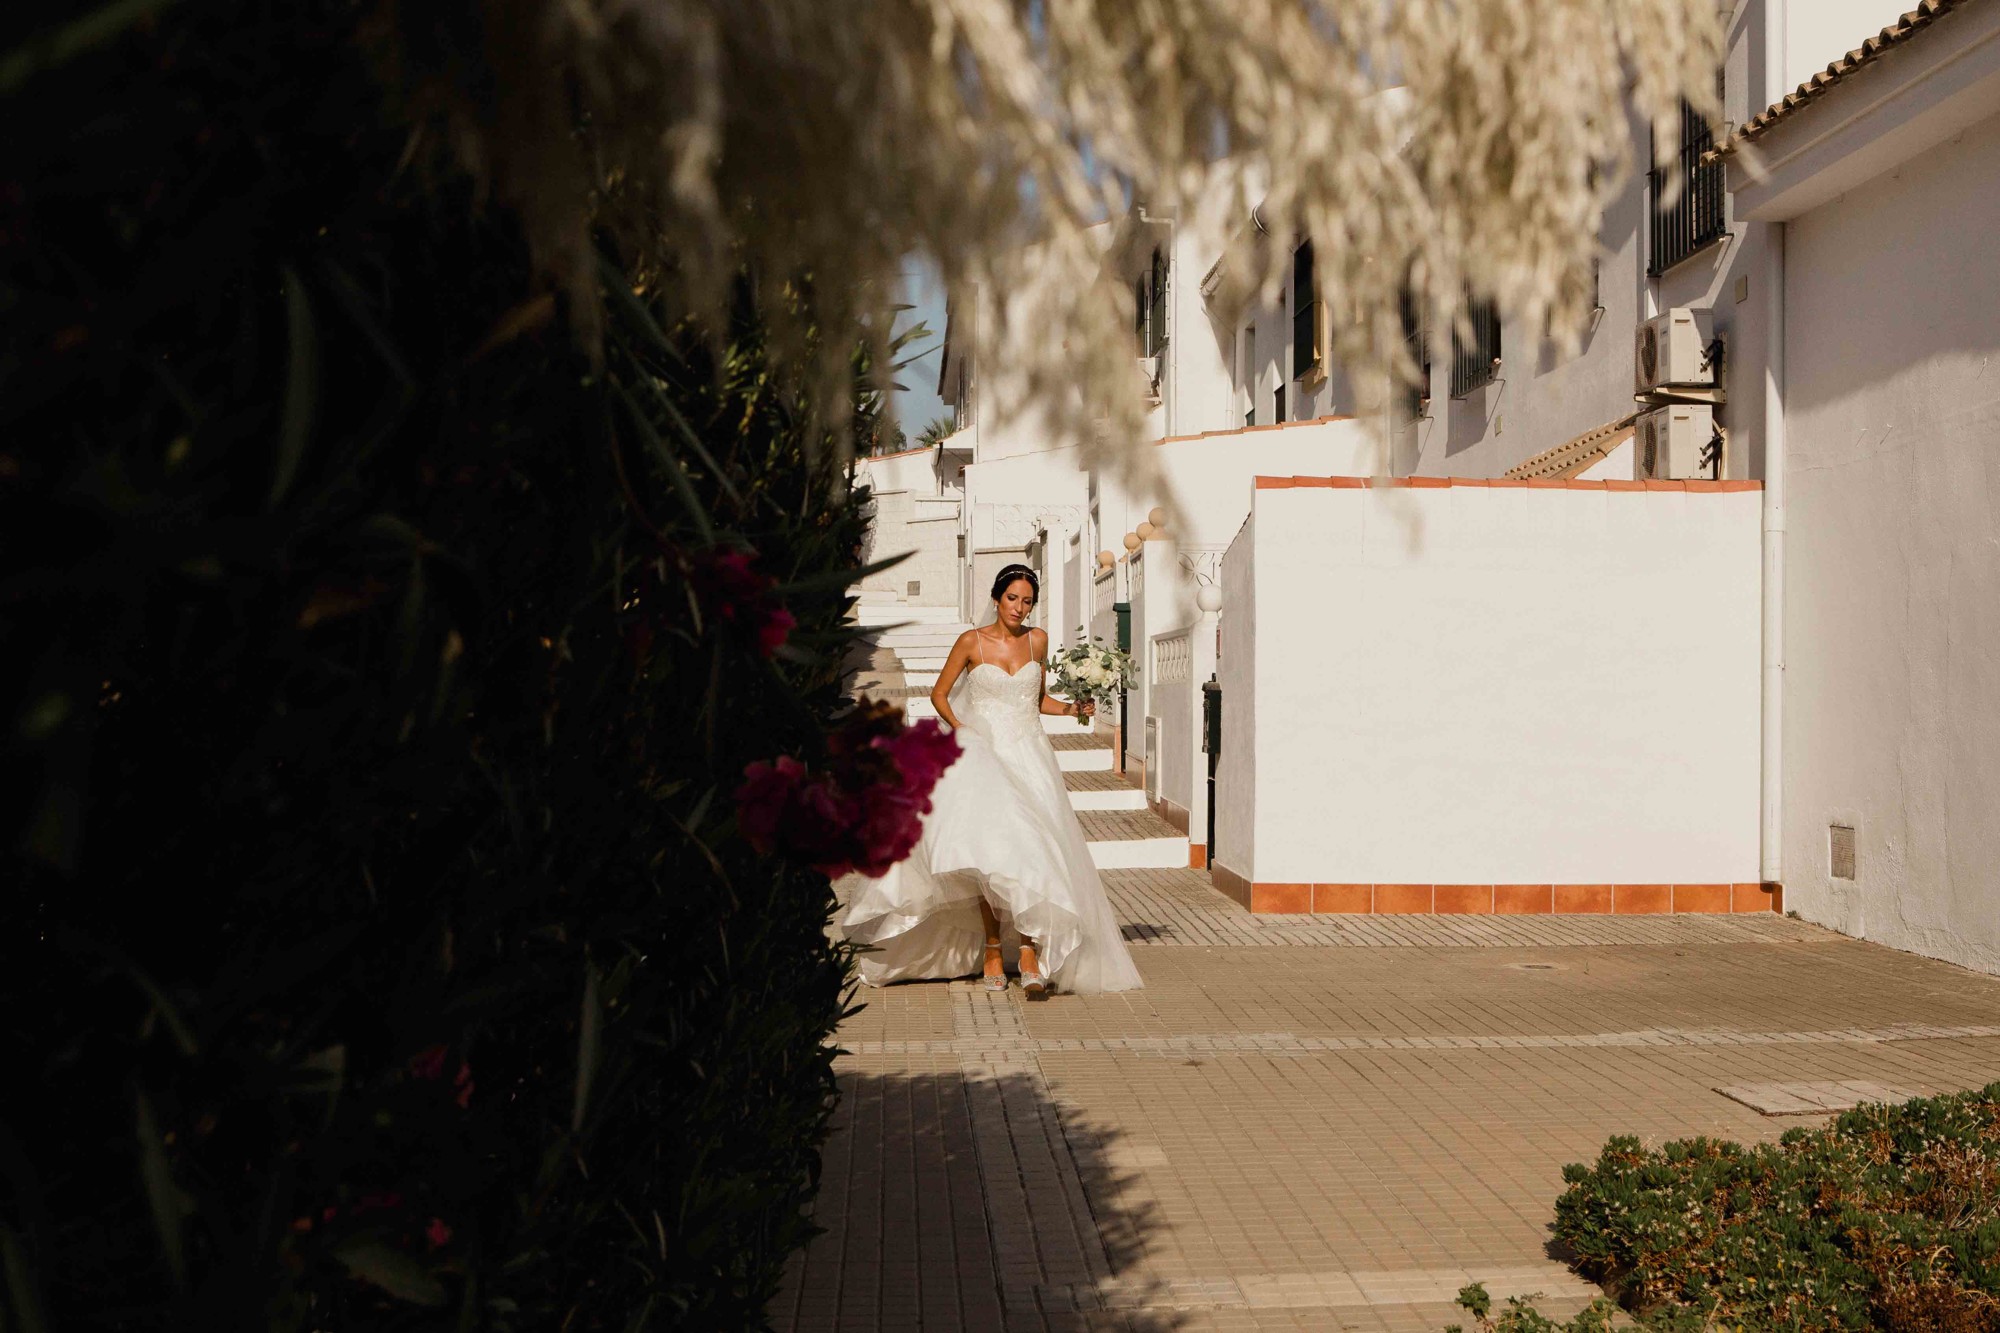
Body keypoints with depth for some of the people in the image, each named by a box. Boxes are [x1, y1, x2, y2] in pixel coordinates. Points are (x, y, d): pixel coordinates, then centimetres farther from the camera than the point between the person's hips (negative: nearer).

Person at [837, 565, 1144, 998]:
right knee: (987, 851, -11)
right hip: (984, 754, -1)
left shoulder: (1037, 641, 11)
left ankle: (1031, 955, -18)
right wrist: (960, 728, -6)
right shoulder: (971, 642, 2)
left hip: (1029, 755, 2)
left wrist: (1070, 709, 6)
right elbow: (939, 694, 9)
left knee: (1031, 848, -15)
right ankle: (991, 951, 0)